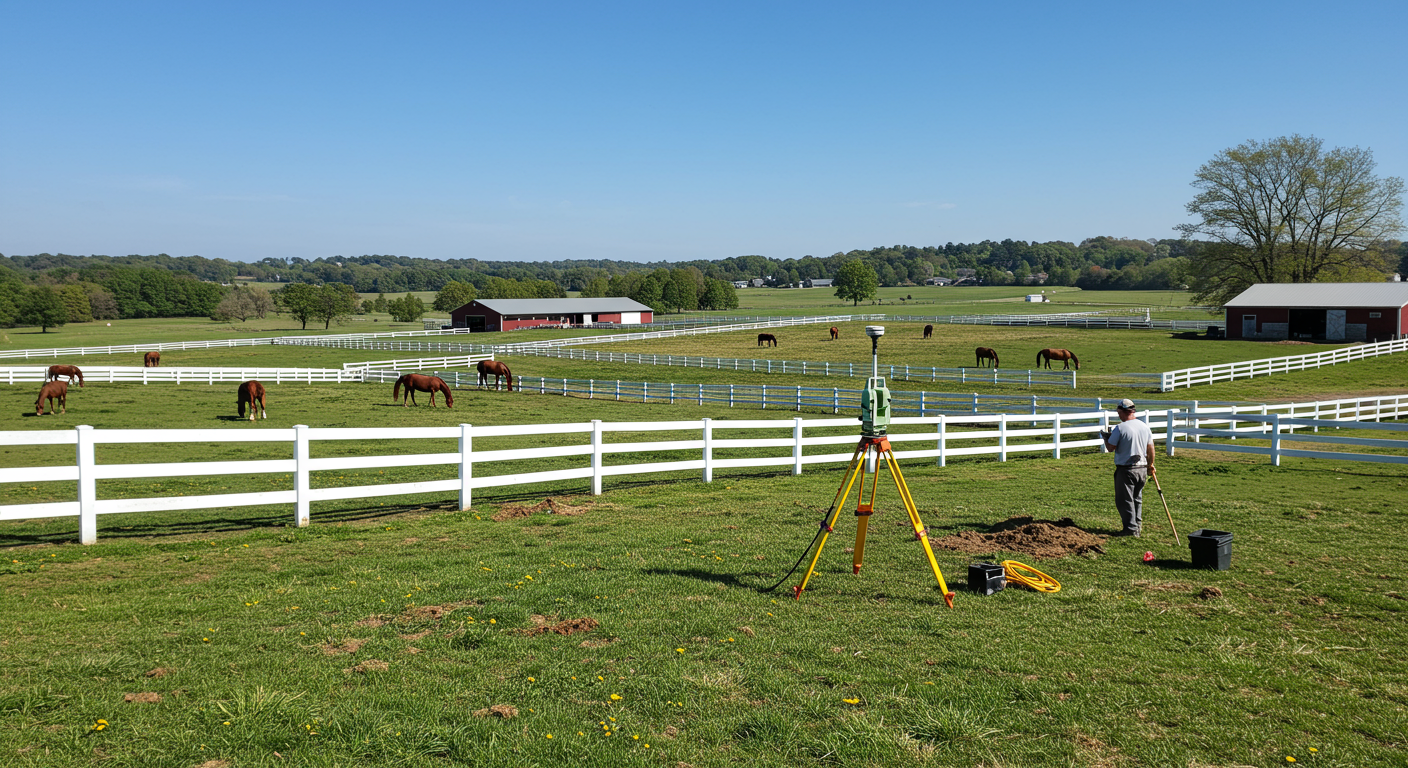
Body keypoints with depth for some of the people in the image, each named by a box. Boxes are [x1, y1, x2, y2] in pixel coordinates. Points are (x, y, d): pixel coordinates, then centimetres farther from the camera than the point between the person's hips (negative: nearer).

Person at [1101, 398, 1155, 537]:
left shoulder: (1120, 428, -14)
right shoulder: (1144, 426, 5)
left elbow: (1111, 448, -11)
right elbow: (1151, 448, 12)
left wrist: (1106, 437, 9)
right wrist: (1150, 465, 24)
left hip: (1126, 469, -7)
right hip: (1142, 469, 7)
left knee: (1124, 500, -1)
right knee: (1137, 498, 19)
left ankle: (1130, 528, -5)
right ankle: (1137, 524, 25)